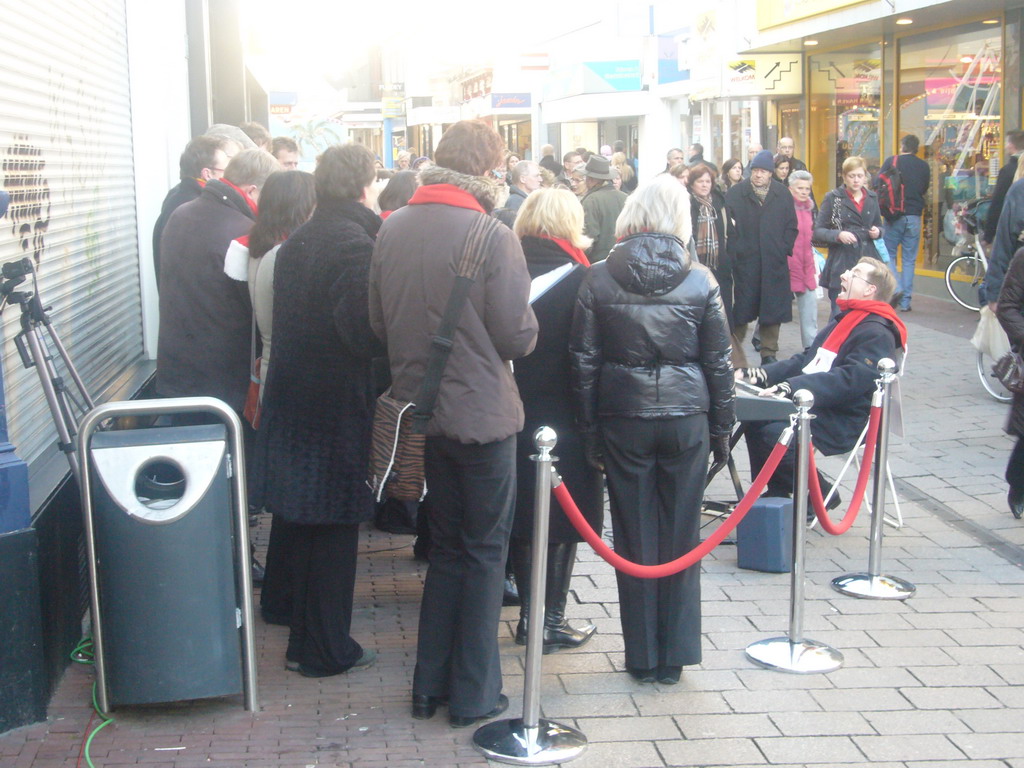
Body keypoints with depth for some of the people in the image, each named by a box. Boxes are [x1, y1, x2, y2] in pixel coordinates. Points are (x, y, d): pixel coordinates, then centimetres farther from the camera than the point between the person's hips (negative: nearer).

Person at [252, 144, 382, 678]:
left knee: (306, 524, 17)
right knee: (334, 527, 3)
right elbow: (366, 331, -22)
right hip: (337, 406, -8)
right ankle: (326, 650, 12)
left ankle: (305, 640, 28)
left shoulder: (295, 242, 9)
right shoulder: (354, 244, -17)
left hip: (291, 398, 8)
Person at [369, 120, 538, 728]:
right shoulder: (493, 236, -18)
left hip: (422, 409, 6)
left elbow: (379, 321, 7)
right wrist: (528, 325, 6)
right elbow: (518, 337, -15)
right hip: (483, 414, -6)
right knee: (485, 551, 9)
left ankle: (430, 686, 25)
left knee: (448, 546, 19)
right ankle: (474, 695, 16)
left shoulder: (393, 228, -1)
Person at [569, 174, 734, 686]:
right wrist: (721, 427, 11)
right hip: (686, 418, 0)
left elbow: (583, 359, -1)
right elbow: (718, 361, 2)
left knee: (635, 539, 8)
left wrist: (590, 432, 7)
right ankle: (674, 656, 17)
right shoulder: (701, 281, -2)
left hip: (623, 418, 0)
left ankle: (642, 657, 16)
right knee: (681, 537, 9)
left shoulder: (599, 278, -3)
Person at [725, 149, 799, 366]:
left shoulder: (782, 194, 8)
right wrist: (734, 251, -10)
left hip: (774, 264, 2)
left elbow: (791, 226, 11)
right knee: (741, 311, 1)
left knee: (773, 309, 6)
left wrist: (784, 249, 1)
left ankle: (769, 354, 17)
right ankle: (736, 355, 11)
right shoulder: (736, 193, 0)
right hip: (744, 263, -2)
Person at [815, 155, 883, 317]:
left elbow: (878, 225, 24)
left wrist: (877, 232, 0)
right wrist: (838, 235, -21)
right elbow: (818, 231, -2)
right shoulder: (833, 198, 1)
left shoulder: (872, 198, 13)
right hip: (841, 266, -4)